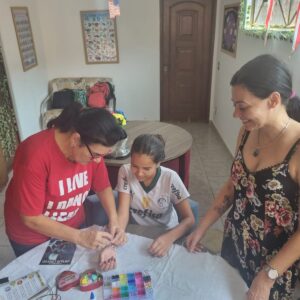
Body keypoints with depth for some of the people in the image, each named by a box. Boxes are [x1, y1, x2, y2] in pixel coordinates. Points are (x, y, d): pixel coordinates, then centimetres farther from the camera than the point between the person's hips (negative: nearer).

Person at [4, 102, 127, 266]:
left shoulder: (92, 148, -19)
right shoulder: (35, 156, -34)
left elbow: (103, 187, -5)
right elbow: (31, 219, -27)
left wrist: (114, 220, -20)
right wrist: (79, 237, -30)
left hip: (73, 227, 4)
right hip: (32, 238, -3)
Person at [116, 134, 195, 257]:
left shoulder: (170, 178, -19)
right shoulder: (125, 172, -17)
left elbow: (189, 219, -16)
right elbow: (123, 213, -19)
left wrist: (169, 237, -34)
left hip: (165, 234, 0)